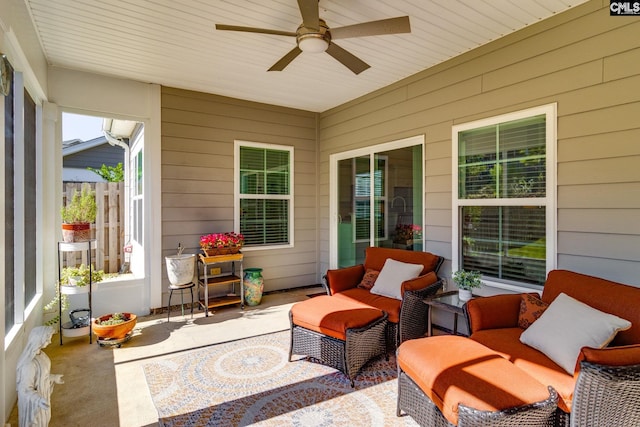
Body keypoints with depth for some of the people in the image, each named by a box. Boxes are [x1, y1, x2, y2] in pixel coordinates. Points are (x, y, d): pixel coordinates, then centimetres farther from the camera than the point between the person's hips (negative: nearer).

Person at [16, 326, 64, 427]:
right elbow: (25, 389, -28)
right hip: (32, 401, -8)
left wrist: (53, 378, 17)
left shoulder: (38, 353, -9)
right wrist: (38, 400, -40)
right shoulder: (29, 363, -36)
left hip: (42, 394, 8)